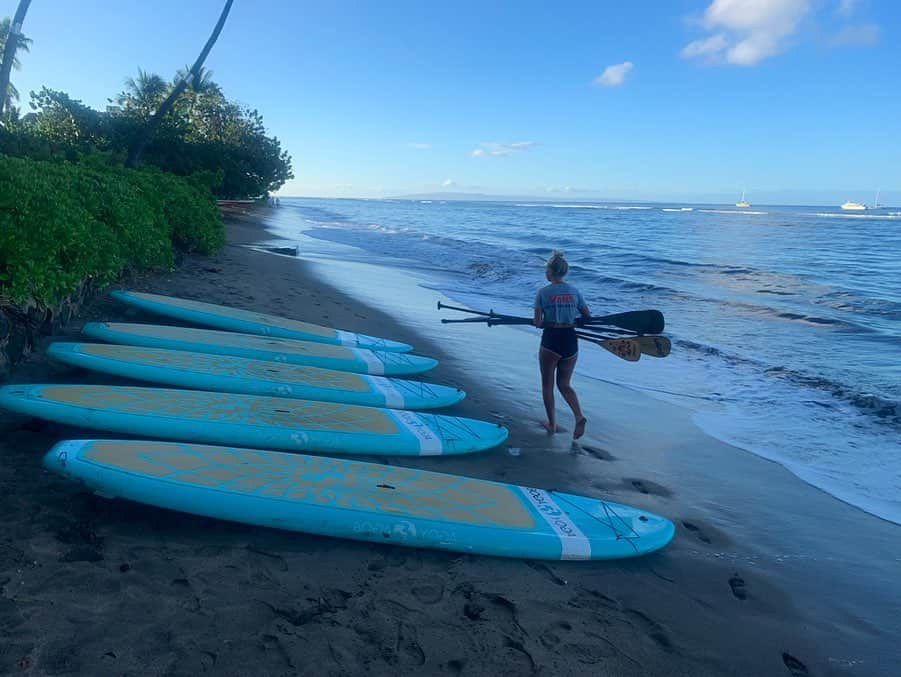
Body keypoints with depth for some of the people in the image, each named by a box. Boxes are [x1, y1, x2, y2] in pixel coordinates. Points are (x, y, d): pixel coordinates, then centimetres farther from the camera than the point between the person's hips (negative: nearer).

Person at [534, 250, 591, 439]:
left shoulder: (543, 292, -8)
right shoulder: (574, 291, 3)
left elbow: (537, 323, -10)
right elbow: (588, 318, 7)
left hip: (550, 341, -4)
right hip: (571, 342, 4)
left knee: (547, 384, 16)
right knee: (564, 384, 18)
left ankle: (552, 423, 24)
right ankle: (579, 417, -3)